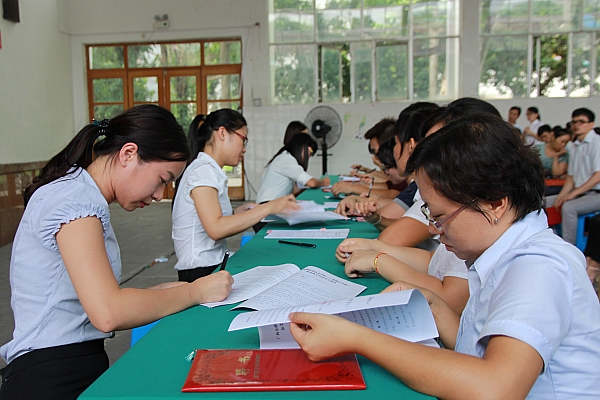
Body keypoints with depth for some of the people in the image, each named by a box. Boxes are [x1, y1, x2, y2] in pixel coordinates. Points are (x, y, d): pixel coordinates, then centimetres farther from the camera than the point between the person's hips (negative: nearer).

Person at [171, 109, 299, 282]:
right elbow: (215, 229, -26)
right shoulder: (203, 171, -13)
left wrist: (237, 214, 5)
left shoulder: (210, 170, 14)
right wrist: (269, 208, -23)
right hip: (202, 272, -9)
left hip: (214, 265, 9)